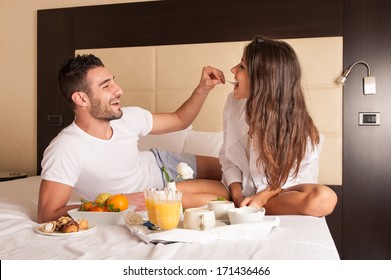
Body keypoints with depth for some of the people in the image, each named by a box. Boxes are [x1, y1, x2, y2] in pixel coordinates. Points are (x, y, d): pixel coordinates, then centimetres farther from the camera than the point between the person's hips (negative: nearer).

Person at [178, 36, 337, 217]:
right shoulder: (233, 103, -8)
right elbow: (228, 157, 0)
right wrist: (237, 196, -15)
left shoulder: (297, 126, -18)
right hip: (240, 187, 2)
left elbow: (303, 175, -10)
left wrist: (262, 197, -22)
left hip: (279, 192, -2)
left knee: (324, 199, -36)